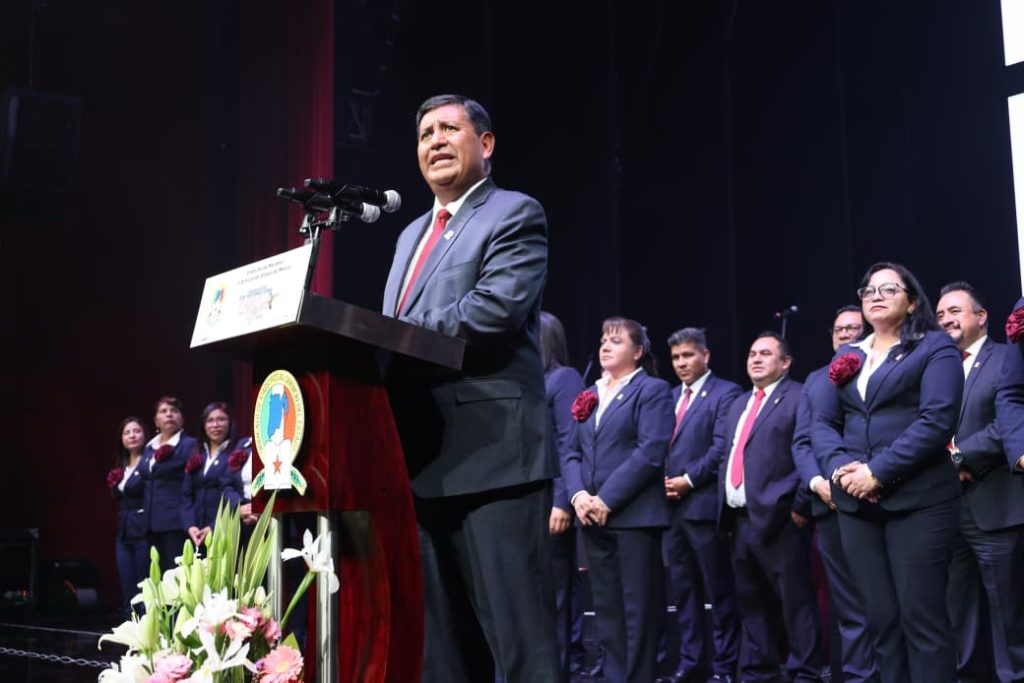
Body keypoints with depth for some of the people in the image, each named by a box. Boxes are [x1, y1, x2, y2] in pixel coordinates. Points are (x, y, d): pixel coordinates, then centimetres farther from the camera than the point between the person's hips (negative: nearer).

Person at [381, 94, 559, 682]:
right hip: (426, 461, 9)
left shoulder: (515, 215, -1)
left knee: (519, 629, -8)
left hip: (493, 454, -8)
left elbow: (494, 309, -18)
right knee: (443, 635, 13)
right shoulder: (413, 235, 24)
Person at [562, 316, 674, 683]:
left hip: (634, 516, -6)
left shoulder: (652, 390, -2)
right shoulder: (590, 396, 18)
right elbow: (572, 453, 14)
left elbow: (650, 453, -13)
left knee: (637, 610, -2)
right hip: (593, 518, 6)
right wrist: (578, 494, -6)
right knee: (606, 610, 9)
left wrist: (607, 499, -16)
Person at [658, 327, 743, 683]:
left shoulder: (725, 393, -4)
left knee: (719, 589, -1)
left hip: (704, 504, -7)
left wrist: (689, 480, -14)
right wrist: (663, 481, 1)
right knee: (683, 588, 11)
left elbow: (722, 447, -13)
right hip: (672, 505, 8)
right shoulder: (671, 397, 20)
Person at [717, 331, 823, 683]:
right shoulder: (739, 403, 22)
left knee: (796, 602, -4)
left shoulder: (800, 397, -4)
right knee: (751, 603, 14)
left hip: (778, 518, -8)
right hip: (739, 519, 8)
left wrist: (800, 505, -17)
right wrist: (724, 508, 15)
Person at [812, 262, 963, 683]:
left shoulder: (935, 347, 1)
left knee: (922, 618, -5)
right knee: (881, 618, 7)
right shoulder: (846, 357, 17)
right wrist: (839, 467, -9)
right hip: (856, 504, 5)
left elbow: (937, 420, -12)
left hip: (917, 501, -5)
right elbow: (822, 423, 12)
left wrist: (878, 472, -17)